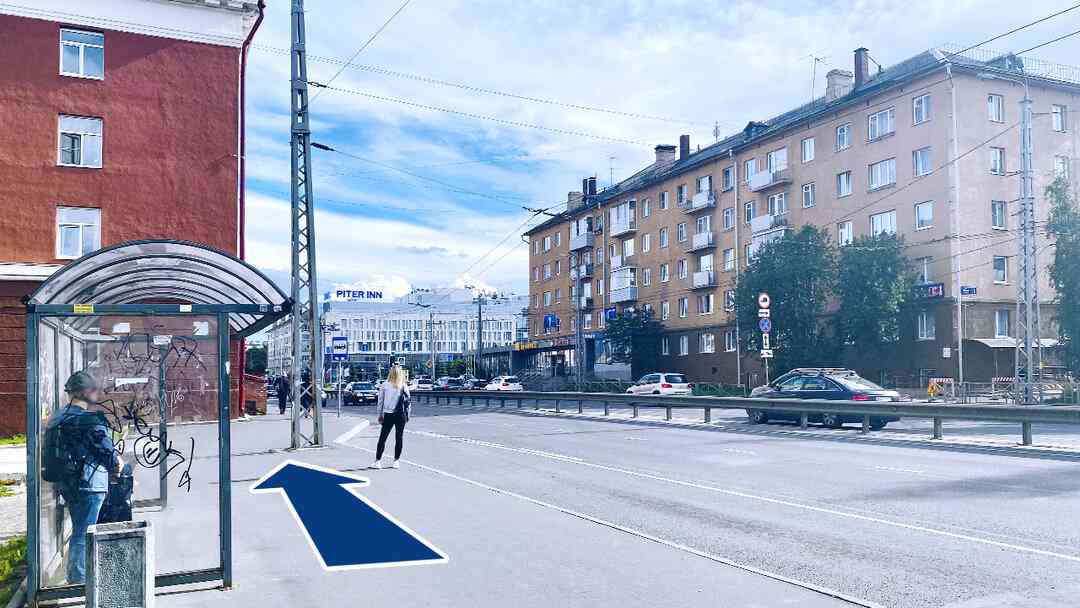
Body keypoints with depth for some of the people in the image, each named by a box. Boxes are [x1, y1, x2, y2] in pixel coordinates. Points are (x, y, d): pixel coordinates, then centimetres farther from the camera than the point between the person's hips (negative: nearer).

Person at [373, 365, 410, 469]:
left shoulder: (384, 385, -2)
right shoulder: (403, 386, -5)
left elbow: (380, 401, 1)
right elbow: (407, 401, -4)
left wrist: (380, 415, 9)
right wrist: (407, 415, 5)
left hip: (388, 415, 0)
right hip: (400, 415, 0)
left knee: (382, 438, 7)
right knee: (399, 439, 9)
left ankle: (378, 461, 5)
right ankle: (396, 461, 12)